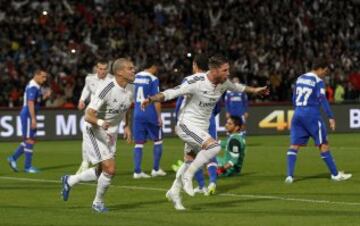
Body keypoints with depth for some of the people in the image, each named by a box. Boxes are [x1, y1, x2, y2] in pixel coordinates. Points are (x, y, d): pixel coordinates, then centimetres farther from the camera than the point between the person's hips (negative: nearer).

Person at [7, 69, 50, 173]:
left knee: (28, 140, 14)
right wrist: (33, 119, -25)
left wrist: (45, 96, 7)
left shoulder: (36, 87, 15)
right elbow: (30, 103, -23)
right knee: (29, 140, -4)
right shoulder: (32, 87, -16)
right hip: (28, 115, -10)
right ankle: (28, 166, 1)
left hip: (29, 116, 10)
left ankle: (13, 158, 17)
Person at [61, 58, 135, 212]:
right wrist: (101, 122, -50)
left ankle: (69, 181, 37)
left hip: (110, 134, 8)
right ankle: (98, 202, 8)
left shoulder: (130, 89, -5)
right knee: (110, 169, -15)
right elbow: (88, 116, -31)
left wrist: (127, 126, 9)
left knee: (101, 172, 14)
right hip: (95, 132, -8)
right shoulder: (106, 90, -28)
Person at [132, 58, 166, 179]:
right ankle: (156, 169, 14)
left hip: (137, 114, 5)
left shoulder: (136, 77, 7)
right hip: (151, 114, -5)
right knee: (158, 141, 12)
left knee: (139, 143, 6)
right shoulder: (153, 79, -10)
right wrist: (159, 117, -9)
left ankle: (137, 171, 1)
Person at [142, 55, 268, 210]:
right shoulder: (197, 83, -24)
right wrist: (151, 99, -41)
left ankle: (174, 192, 33)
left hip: (202, 127, 8)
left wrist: (254, 90, 37)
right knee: (213, 146, -27)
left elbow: (237, 87, 22)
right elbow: (172, 93, -27)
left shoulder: (223, 83, -2)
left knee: (190, 162, 16)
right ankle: (188, 176, -14)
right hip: (187, 125, -8)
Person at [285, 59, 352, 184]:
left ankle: (289, 176, -9)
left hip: (298, 113, 6)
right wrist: (331, 117, -18)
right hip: (312, 115, -6)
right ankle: (335, 174, 8)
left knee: (294, 145, 3)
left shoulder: (299, 79, 14)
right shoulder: (318, 81, -6)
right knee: (323, 144, 2)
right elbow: (323, 100, -16)